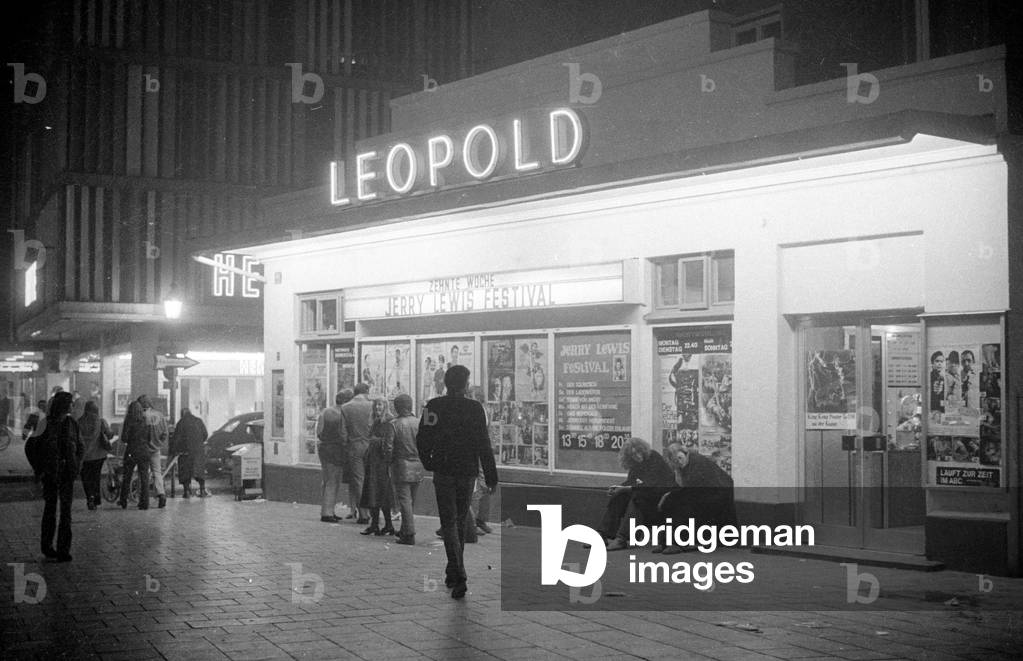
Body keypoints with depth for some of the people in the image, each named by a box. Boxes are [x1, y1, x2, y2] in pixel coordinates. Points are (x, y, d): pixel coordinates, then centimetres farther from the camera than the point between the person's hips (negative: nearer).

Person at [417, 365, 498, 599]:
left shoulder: (433, 406, -3)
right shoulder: (475, 408, -5)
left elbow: (421, 441, -2)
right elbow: (484, 445, -7)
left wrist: (429, 464, 16)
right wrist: (491, 477, -2)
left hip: (443, 473, -1)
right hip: (467, 472, 1)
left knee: (449, 523, -1)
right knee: (460, 522, 16)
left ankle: (458, 576, -17)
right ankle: (454, 572, 26)